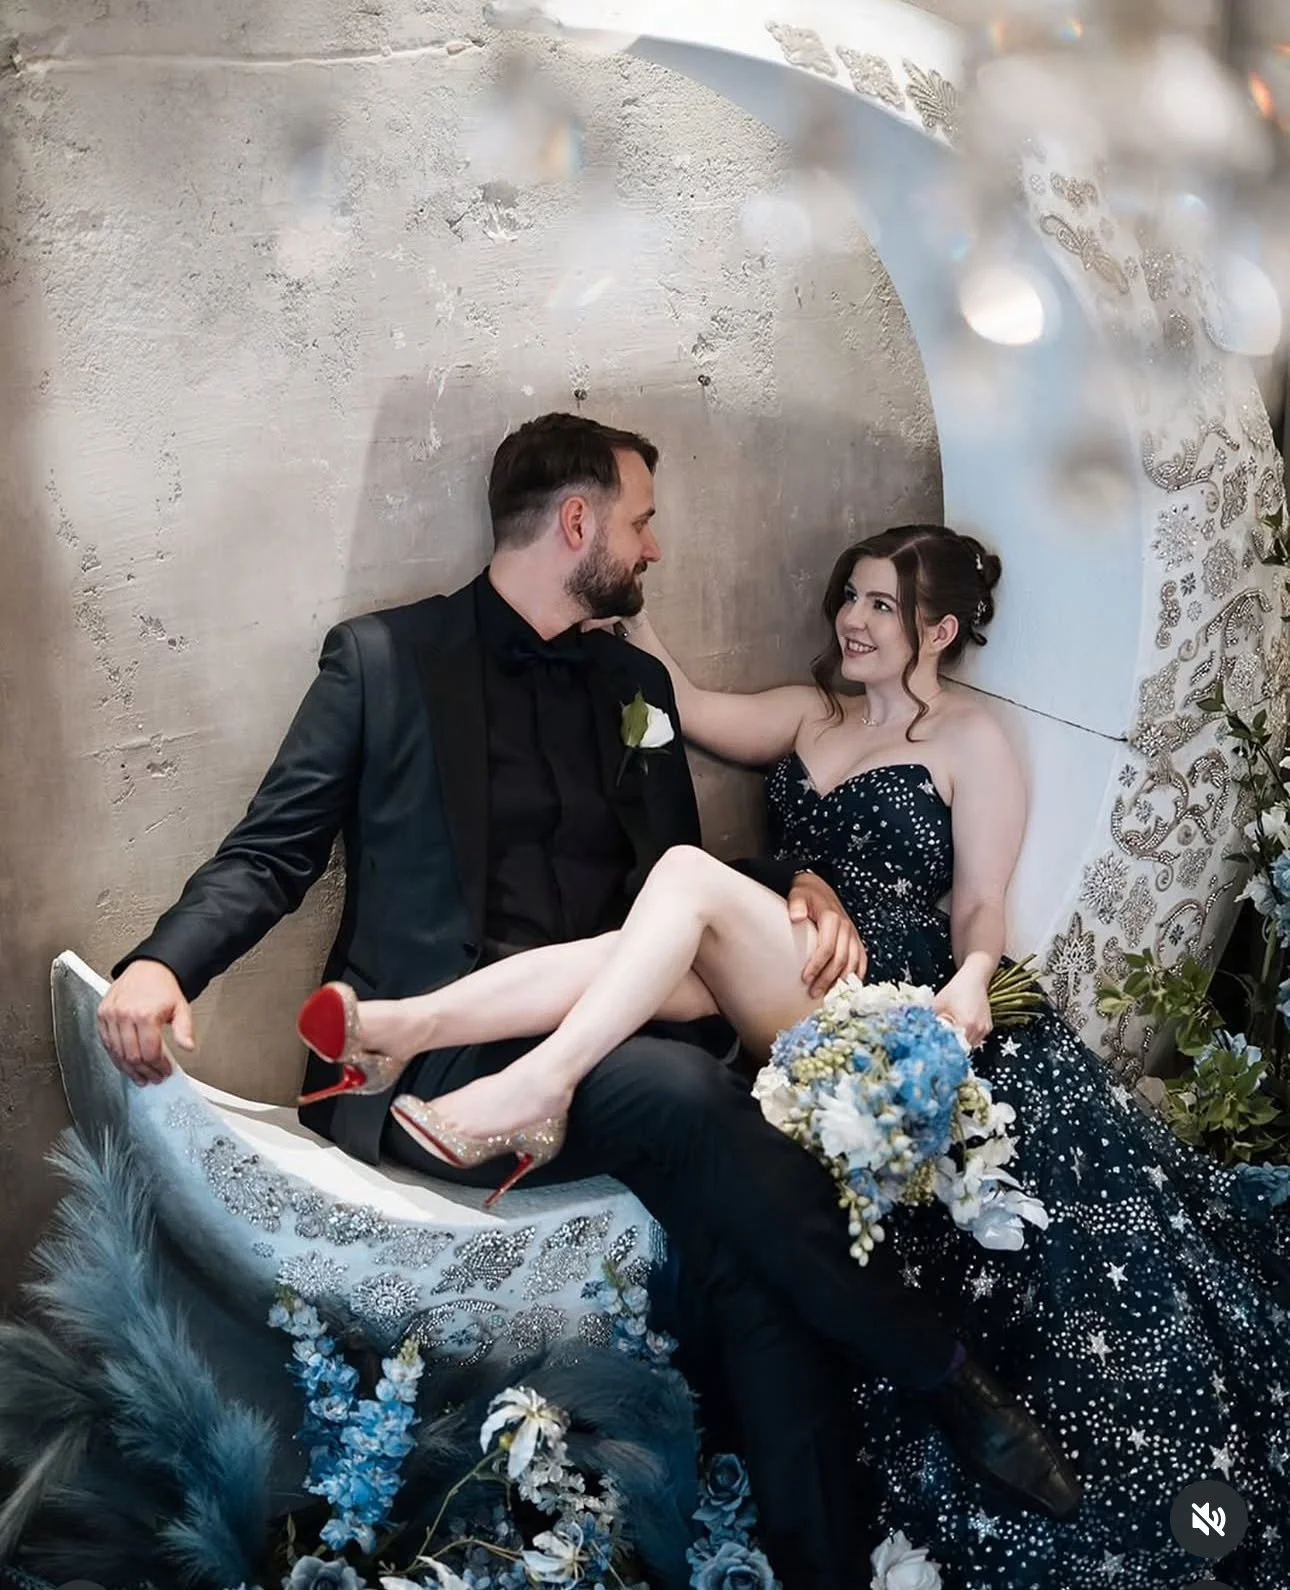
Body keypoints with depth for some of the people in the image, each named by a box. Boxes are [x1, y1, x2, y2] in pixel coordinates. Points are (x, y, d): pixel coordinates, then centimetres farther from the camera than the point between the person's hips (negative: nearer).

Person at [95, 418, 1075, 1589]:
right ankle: (941, 1371, -18)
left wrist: (798, 888, 1)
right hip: (440, 1063, -4)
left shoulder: (635, 681, 21)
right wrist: (164, 963, -18)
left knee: (755, 1264, -25)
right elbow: (272, 852, 3)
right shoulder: (383, 658, 6)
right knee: (684, 1090, -33)